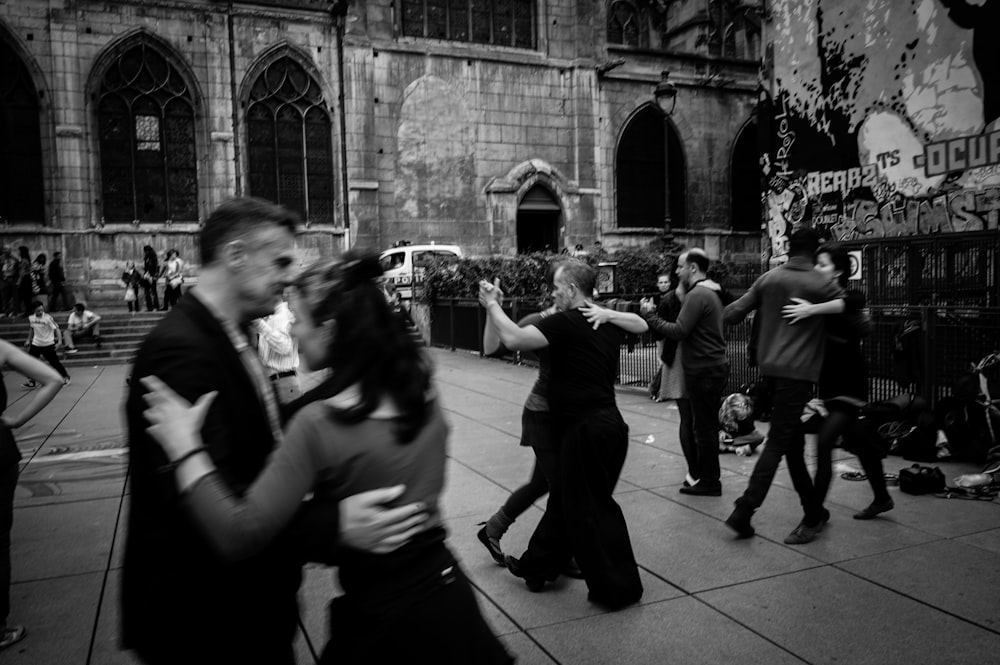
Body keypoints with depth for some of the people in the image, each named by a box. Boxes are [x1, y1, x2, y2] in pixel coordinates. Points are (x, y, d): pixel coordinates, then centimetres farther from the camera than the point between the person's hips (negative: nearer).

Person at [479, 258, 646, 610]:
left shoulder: (565, 322, -16)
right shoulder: (607, 324, 8)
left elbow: (513, 339, -25)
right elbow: (642, 324, 29)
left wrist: (492, 305, -9)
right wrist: (606, 313, 14)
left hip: (587, 431, -9)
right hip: (607, 423, 9)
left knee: (590, 510, 4)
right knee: (564, 498, 19)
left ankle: (617, 587, 16)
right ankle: (537, 566, 34)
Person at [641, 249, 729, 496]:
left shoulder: (697, 295, -16)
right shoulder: (711, 292, 17)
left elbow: (679, 331, -22)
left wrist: (650, 316, -13)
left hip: (703, 371, -10)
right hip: (714, 367, 10)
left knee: (704, 426, -3)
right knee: (707, 425, 16)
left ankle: (709, 482, 5)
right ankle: (700, 474, 25)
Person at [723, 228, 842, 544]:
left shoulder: (768, 279, 5)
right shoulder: (822, 285, -6)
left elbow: (732, 313, 5)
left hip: (770, 367, 5)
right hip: (798, 370, -5)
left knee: (793, 442, 13)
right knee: (778, 443, -3)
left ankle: (814, 512, 23)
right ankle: (743, 512, -8)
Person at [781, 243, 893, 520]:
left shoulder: (851, 297, -15)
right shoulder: (819, 297, 4)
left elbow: (853, 302, -39)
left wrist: (813, 309, -47)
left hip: (849, 385, -7)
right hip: (829, 383, 7)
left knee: (824, 442, -13)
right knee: (859, 442, 20)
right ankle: (882, 498, 37)